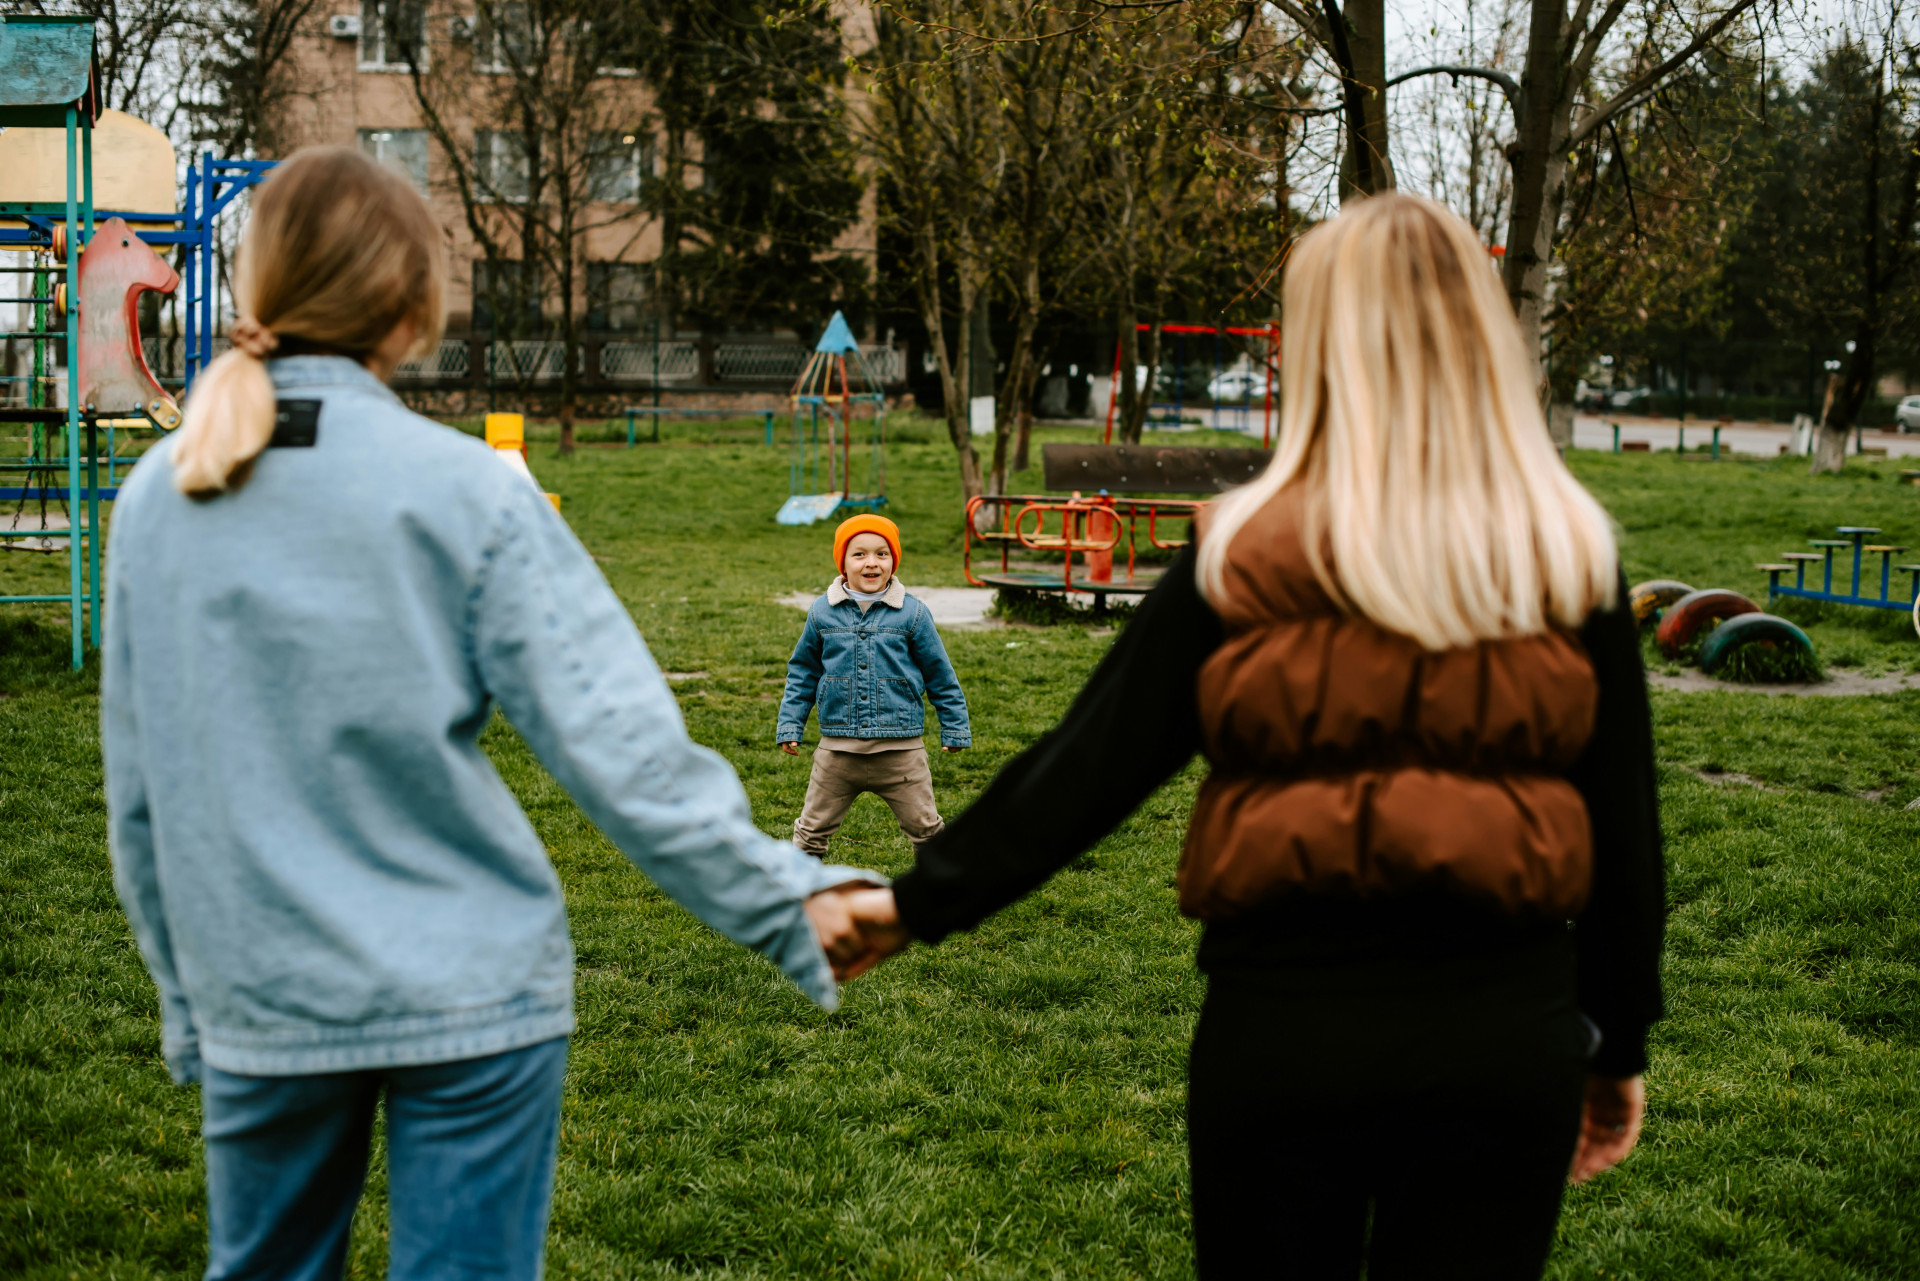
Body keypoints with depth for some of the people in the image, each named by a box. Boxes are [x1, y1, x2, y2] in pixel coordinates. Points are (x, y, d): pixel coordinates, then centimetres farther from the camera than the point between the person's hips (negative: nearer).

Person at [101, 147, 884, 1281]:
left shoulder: (157, 499, 2)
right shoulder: (464, 488, -11)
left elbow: (139, 797, 9)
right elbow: (619, 749, -15)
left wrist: (190, 1000, 20)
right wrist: (789, 902, -6)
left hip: (261, 1004, 4)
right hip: (472, 994, -3)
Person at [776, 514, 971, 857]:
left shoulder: (912, 613, -3)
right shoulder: (823, 613, 1)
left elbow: (940, 675, 6)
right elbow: (802, 673, 12)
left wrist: (955, 728, 9)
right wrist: (790, 725, 9)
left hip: (900, 749, -1)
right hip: (838, 748, 1)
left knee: (924, 826, 7)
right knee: (812, 828, 10)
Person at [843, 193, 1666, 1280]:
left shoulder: (1246, 556, -6)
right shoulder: (1570, 559, -1)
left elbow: (1095, 758, -5)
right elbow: (1626, 821, 2)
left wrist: (926, 899, 4)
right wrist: (1619, 1045, 13)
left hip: (1283, 1030, -1)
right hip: (1505, 1037, 1)